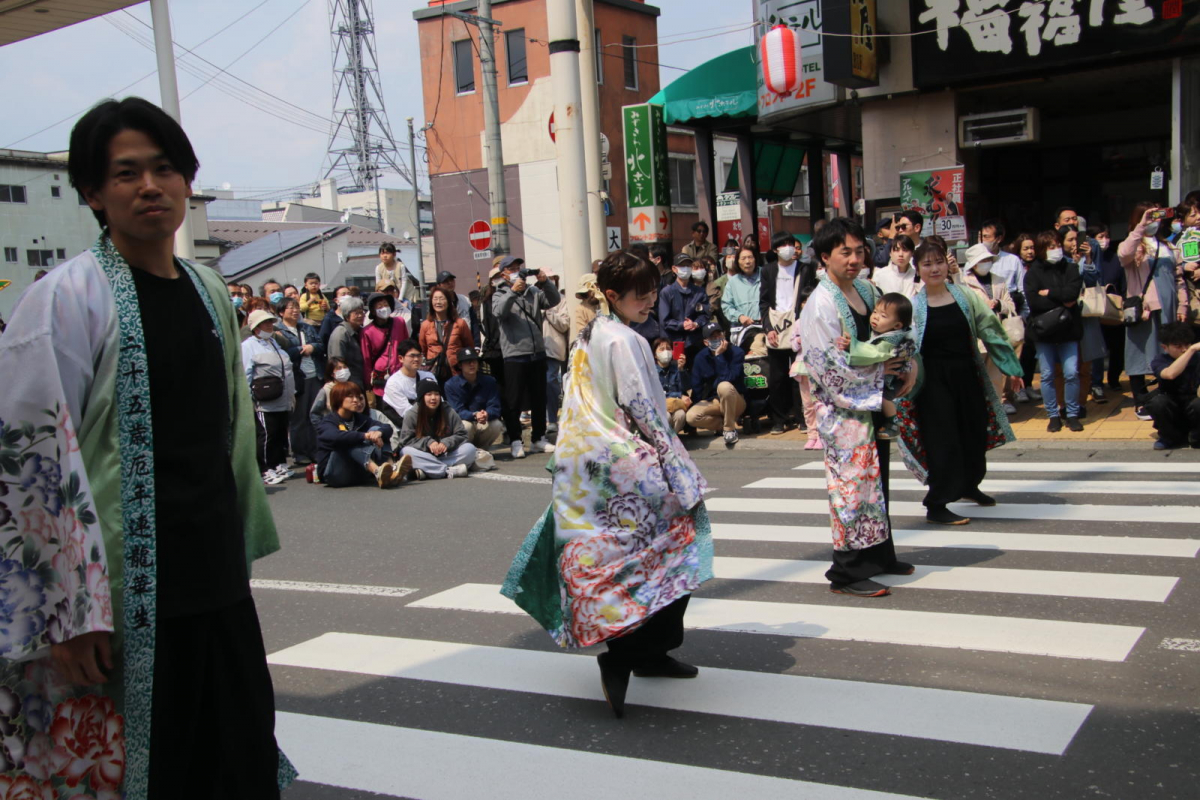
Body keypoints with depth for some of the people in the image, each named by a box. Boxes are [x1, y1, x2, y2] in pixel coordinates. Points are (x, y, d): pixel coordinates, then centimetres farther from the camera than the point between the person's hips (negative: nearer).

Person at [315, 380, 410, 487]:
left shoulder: (361, 419, 12)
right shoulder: (328, 421, -4)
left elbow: (388, 428, -6)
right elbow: (335, 436, -29)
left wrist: (379, 432, -30)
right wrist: (364, 436, -40)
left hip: (358, 472, 5)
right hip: (334, 473, -5)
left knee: (376, 429, -10)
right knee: (350, 442, -30)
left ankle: (391, 467, -36)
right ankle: (377, 472, -55)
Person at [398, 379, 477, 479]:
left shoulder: (449, 412, 1)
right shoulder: (411, 415, -4)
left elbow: (461, 434, 1)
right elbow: (406, 440, -6)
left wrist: (446, 443, -19)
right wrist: (427, 442, -21)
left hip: (447, 455, 2)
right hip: (424, 457, -2)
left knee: (470, 448, -22)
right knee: (406, 451, -32)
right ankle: (449, 471, -38)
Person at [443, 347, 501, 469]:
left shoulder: (489, 381, -1)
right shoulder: (451, 384, -8)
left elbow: (495, 407, -10)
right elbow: (458, 411, -16)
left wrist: (486, 414, -35)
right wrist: (474, 415, -36)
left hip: (483, 425, 3)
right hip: (461, 424, -2)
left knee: (497, 424, -28)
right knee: (466, 426, -36)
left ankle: (480, 449, -4)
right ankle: (476, 454, -12)